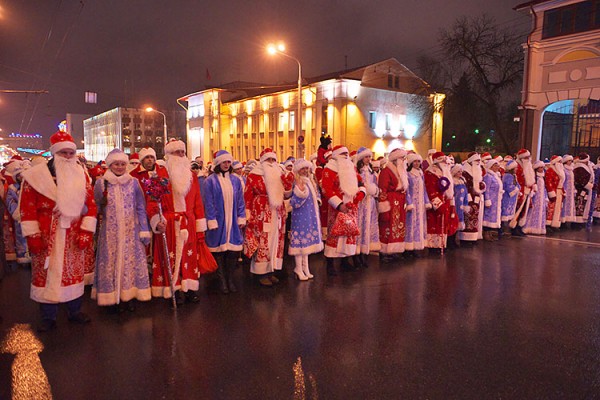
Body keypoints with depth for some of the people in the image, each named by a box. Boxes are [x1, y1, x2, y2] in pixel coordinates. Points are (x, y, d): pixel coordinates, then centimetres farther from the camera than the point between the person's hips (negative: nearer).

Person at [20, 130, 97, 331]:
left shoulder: (81, 175, 5)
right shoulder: (36, 175, -4)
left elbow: (90, 203, 2)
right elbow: (27, 206, -6)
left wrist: (87, 231, -5)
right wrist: (32, 235, -10)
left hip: (73, 235, 3)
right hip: (45, 236, -2)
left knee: (74, 273, 11)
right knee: (45, 274, 5)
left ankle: (75, 311, 26)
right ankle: (48, 317, 19)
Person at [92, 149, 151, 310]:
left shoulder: (134, 182, 3)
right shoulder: (101, 183, 1)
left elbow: (141, 208, 4)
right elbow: (96, 207, 12)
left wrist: (144, 230, 2)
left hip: (131, 231, 1)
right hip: (110, 232, 0)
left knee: (131, 261, 3)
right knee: (111, 262, 4)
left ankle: (129, 295, 17)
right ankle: (114, 296, 17)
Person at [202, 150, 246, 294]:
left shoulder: (235, 180, 7)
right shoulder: (210, 181, -3)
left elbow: (240, 201, 9)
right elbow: (209, 203, -6)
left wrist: (241, 218, 4)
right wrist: (212, 221, -11)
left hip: (233, 221, 3)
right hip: (218, 221, -3)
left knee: (233, 250, 4)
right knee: (219, 251, 4)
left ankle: (230, 279, 18)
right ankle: (222, 280, 16)